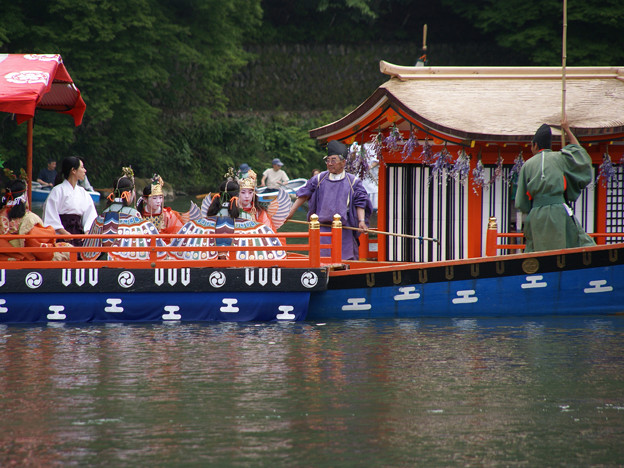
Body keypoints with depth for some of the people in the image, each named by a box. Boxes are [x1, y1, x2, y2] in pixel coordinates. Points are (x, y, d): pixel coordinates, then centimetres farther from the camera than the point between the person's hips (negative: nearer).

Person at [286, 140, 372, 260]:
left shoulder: (352, 182, 4)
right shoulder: (320, 179, 9)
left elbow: (360, 203, 1)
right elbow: (304, 195, 15)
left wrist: (361, 221, -14)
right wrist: (291, 213, 13)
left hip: (344, 231, -1)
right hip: (323, 230, 1)